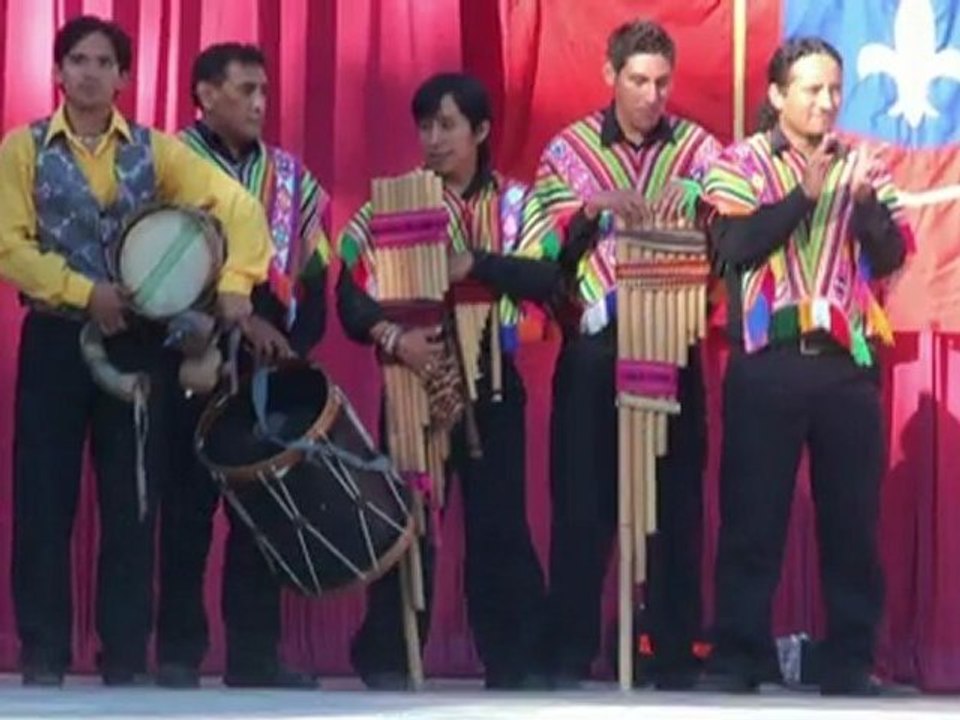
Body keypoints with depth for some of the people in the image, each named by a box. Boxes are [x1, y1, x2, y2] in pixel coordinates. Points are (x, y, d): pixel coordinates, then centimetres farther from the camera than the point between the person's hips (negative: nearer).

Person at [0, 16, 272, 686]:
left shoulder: (156, 149, 4)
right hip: (54, 340, -1)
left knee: (131, 503, 2)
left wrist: (235, 283, -19)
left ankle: (126, 660, 9)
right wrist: (85, 293, -16)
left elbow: (240, 205, -3)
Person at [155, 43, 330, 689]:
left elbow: (313, 268, 10)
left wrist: (296, 342, -5)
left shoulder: (289, 175, 13)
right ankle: (179, 652, 5)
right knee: (189, 507, -1)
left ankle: (255, 653, 8)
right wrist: (237, 320, -18)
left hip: (272, 366, 4)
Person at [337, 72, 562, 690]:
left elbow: (547, 280, -11)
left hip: (491, 381, 0)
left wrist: (475, 263, -24)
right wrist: (393, 338, -22)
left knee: (500, 523, 1)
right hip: (412, 377, 0)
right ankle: (386, 660, 11)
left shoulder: (515, 204, 4)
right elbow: (350, 293, -4)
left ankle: (517, 662, 8)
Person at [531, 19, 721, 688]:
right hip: (593, 346, -1)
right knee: (582, 501, 1)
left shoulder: (699, 147, 7)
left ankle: (677, 653, 11)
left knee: (676, 501, 3)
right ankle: (571, 654, 7)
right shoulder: (570, 149, 5)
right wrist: (594, 208, -18)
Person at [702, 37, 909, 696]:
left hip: (848, 361, 3)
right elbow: (733, 246, -11)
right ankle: (738, 660, 6)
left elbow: (892, 257, 4)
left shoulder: (863, 165, 12)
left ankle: (852, 661, 13)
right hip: (770, 360, -3)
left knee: (853, 517, 5)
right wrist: (805, 194, -15)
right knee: (753, 516, 0)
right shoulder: (741, 163, 3)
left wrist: (865, 199, -12)